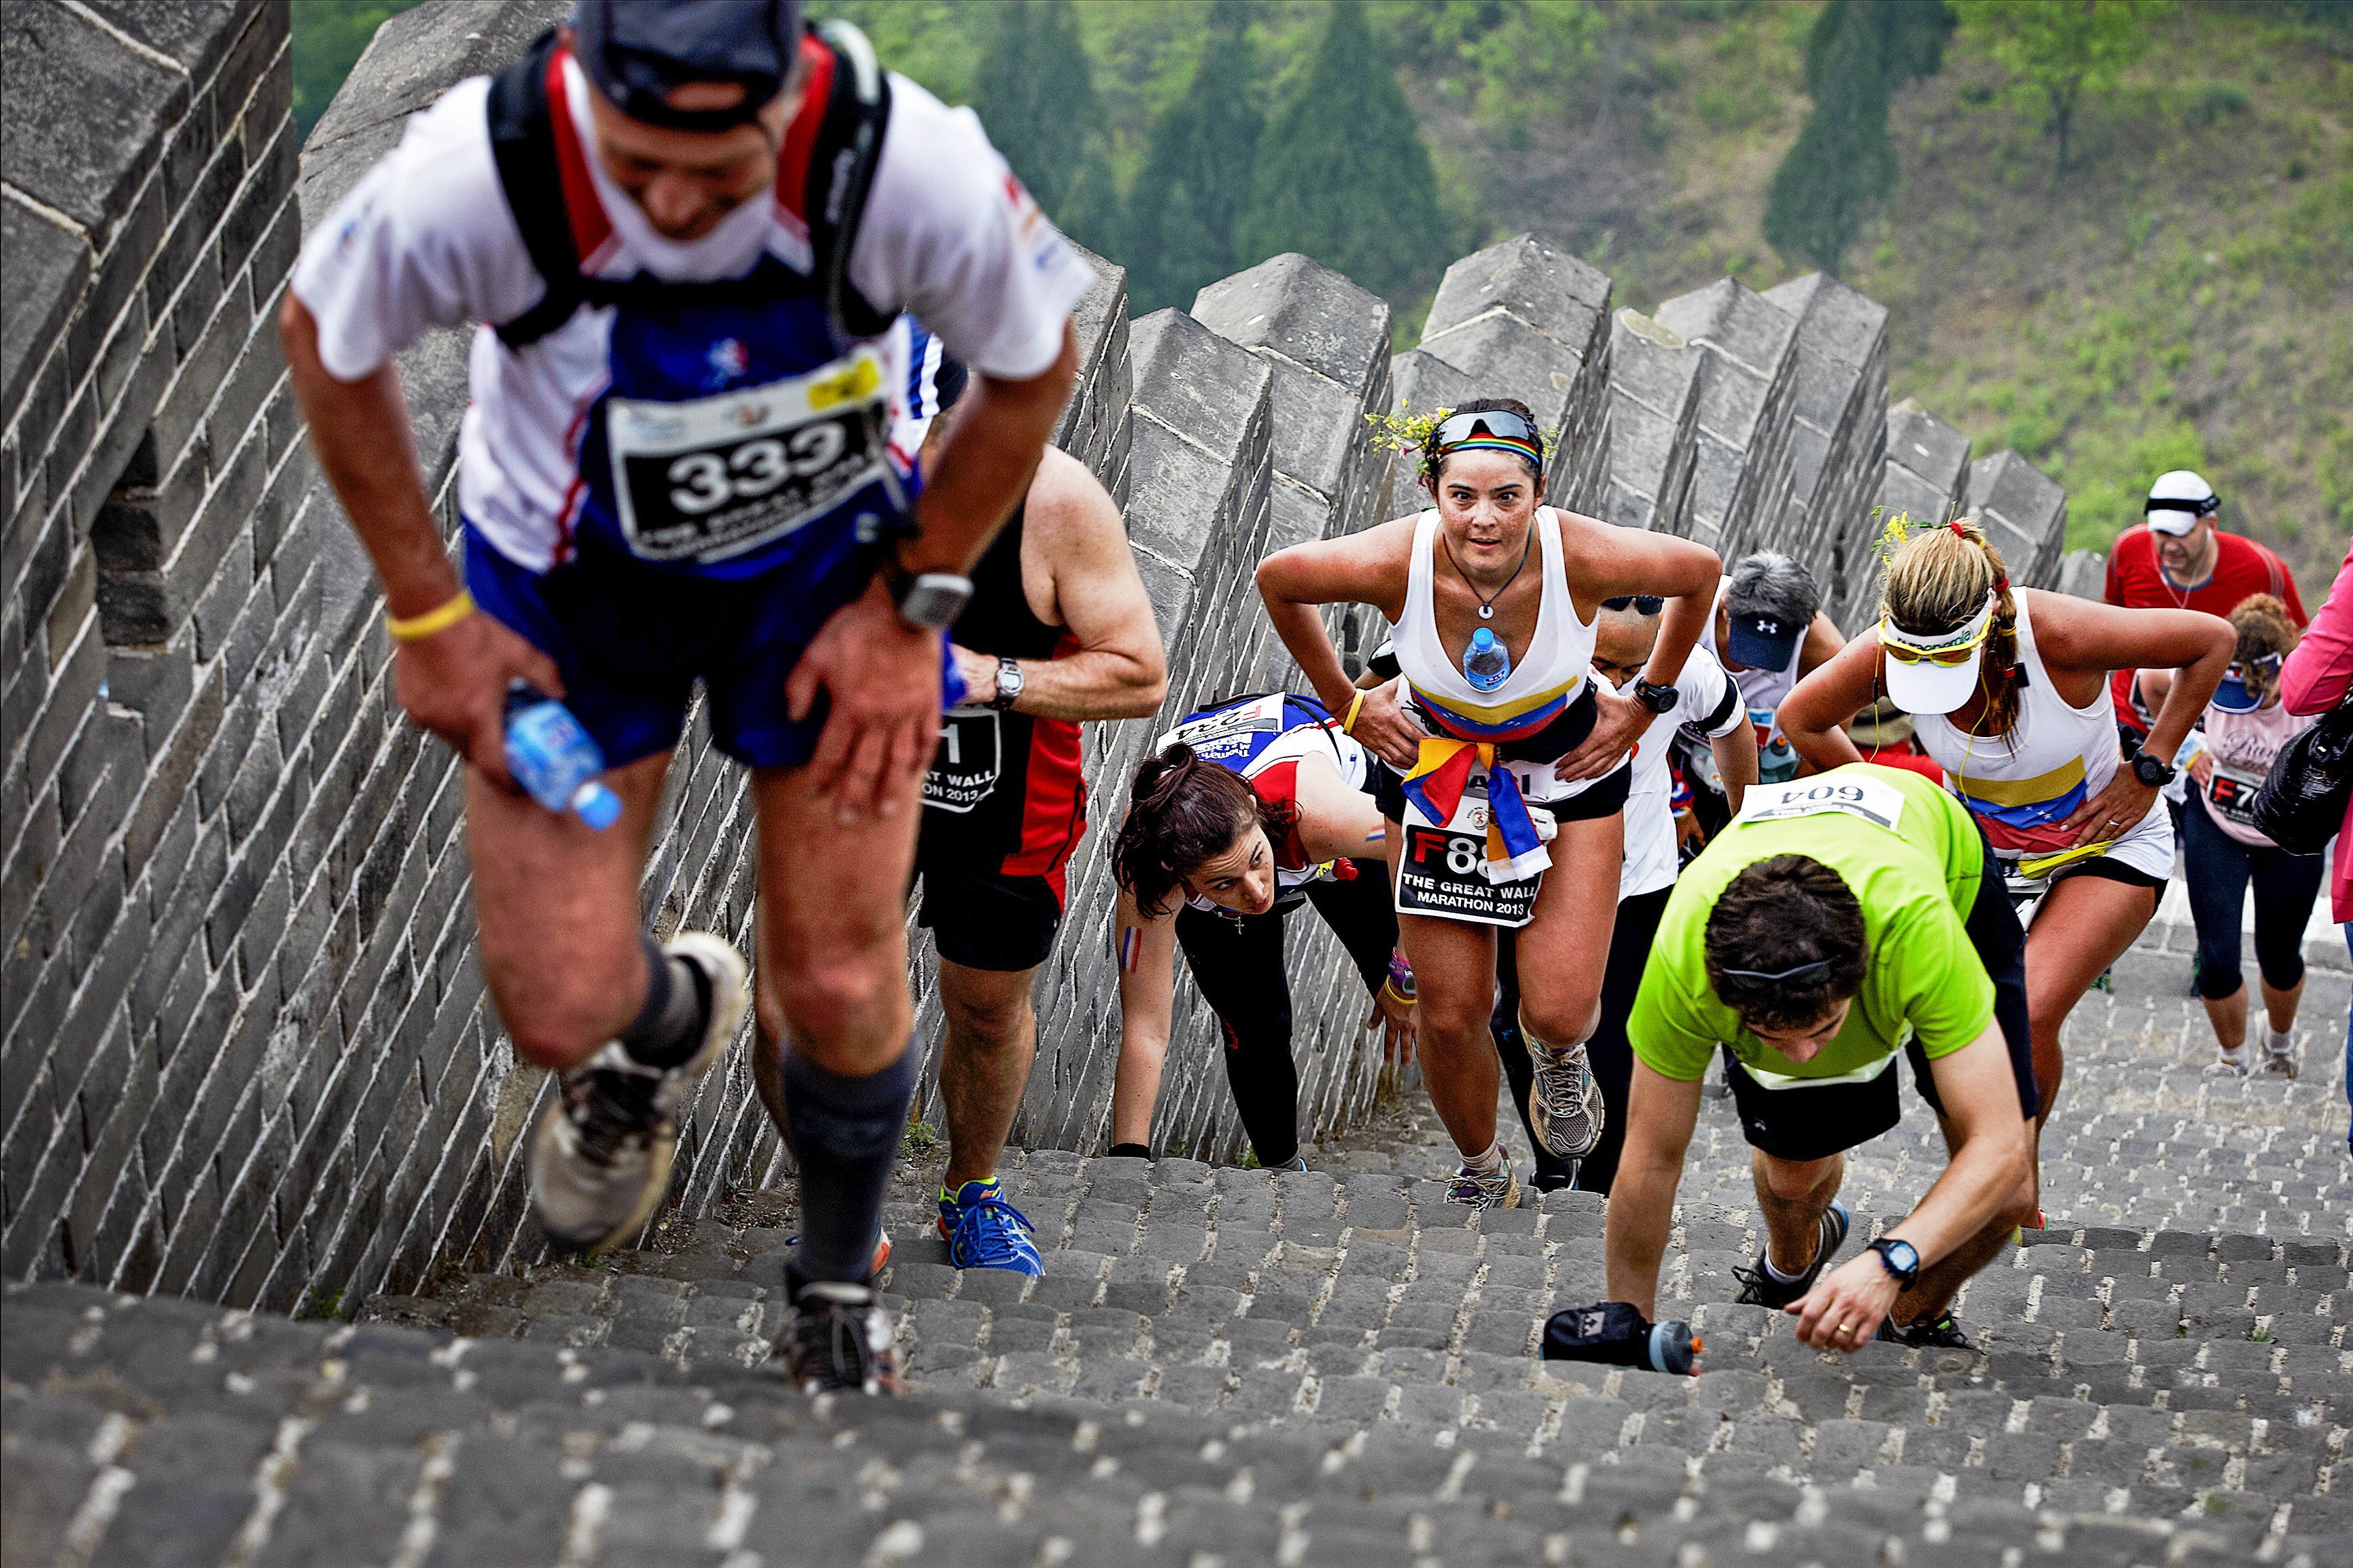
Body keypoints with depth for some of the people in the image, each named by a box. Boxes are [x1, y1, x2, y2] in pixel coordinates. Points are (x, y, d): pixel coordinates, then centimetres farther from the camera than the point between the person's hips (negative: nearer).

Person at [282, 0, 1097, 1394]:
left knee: (839, 989, 0)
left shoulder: (910, 165, -35)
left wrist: (912, 610, -9)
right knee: (560, 1013, -2)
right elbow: (326, 341, -11)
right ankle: (670, 1024, 38)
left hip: (826, 551, 0)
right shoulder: (476, 177, -35)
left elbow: (1034, 366, -11)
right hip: (569, 566, 0)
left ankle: (839, 1295, 32)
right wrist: (430, 617, -7)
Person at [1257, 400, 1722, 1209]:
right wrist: (1344, 703, -3)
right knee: (1451, 1014, 3)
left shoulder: (1584, 557, -33)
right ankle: (1481, 1173, 33)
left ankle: (1559, 1056, 30)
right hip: (1433, 766, 1)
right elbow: (1276, 578, -9)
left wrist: (1645, 704, -4)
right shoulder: (1395, 563, -31)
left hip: (1569, 770, 0)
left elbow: (1699, 573, -11)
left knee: (1560, 1012, -9)